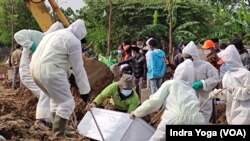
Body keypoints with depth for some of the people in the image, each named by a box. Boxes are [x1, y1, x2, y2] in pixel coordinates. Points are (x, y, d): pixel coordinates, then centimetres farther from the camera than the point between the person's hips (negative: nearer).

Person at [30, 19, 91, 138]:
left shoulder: (54, 34, 25)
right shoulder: (73, 41, -3)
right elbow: (78, 69, -3)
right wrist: (84, 90, 4)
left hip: (36, 69, 10)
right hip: (50, 72, -10)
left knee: (56, 99, 26)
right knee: (67, 103, -2)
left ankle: (57, 131, 30)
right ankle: (58, 136, -2)